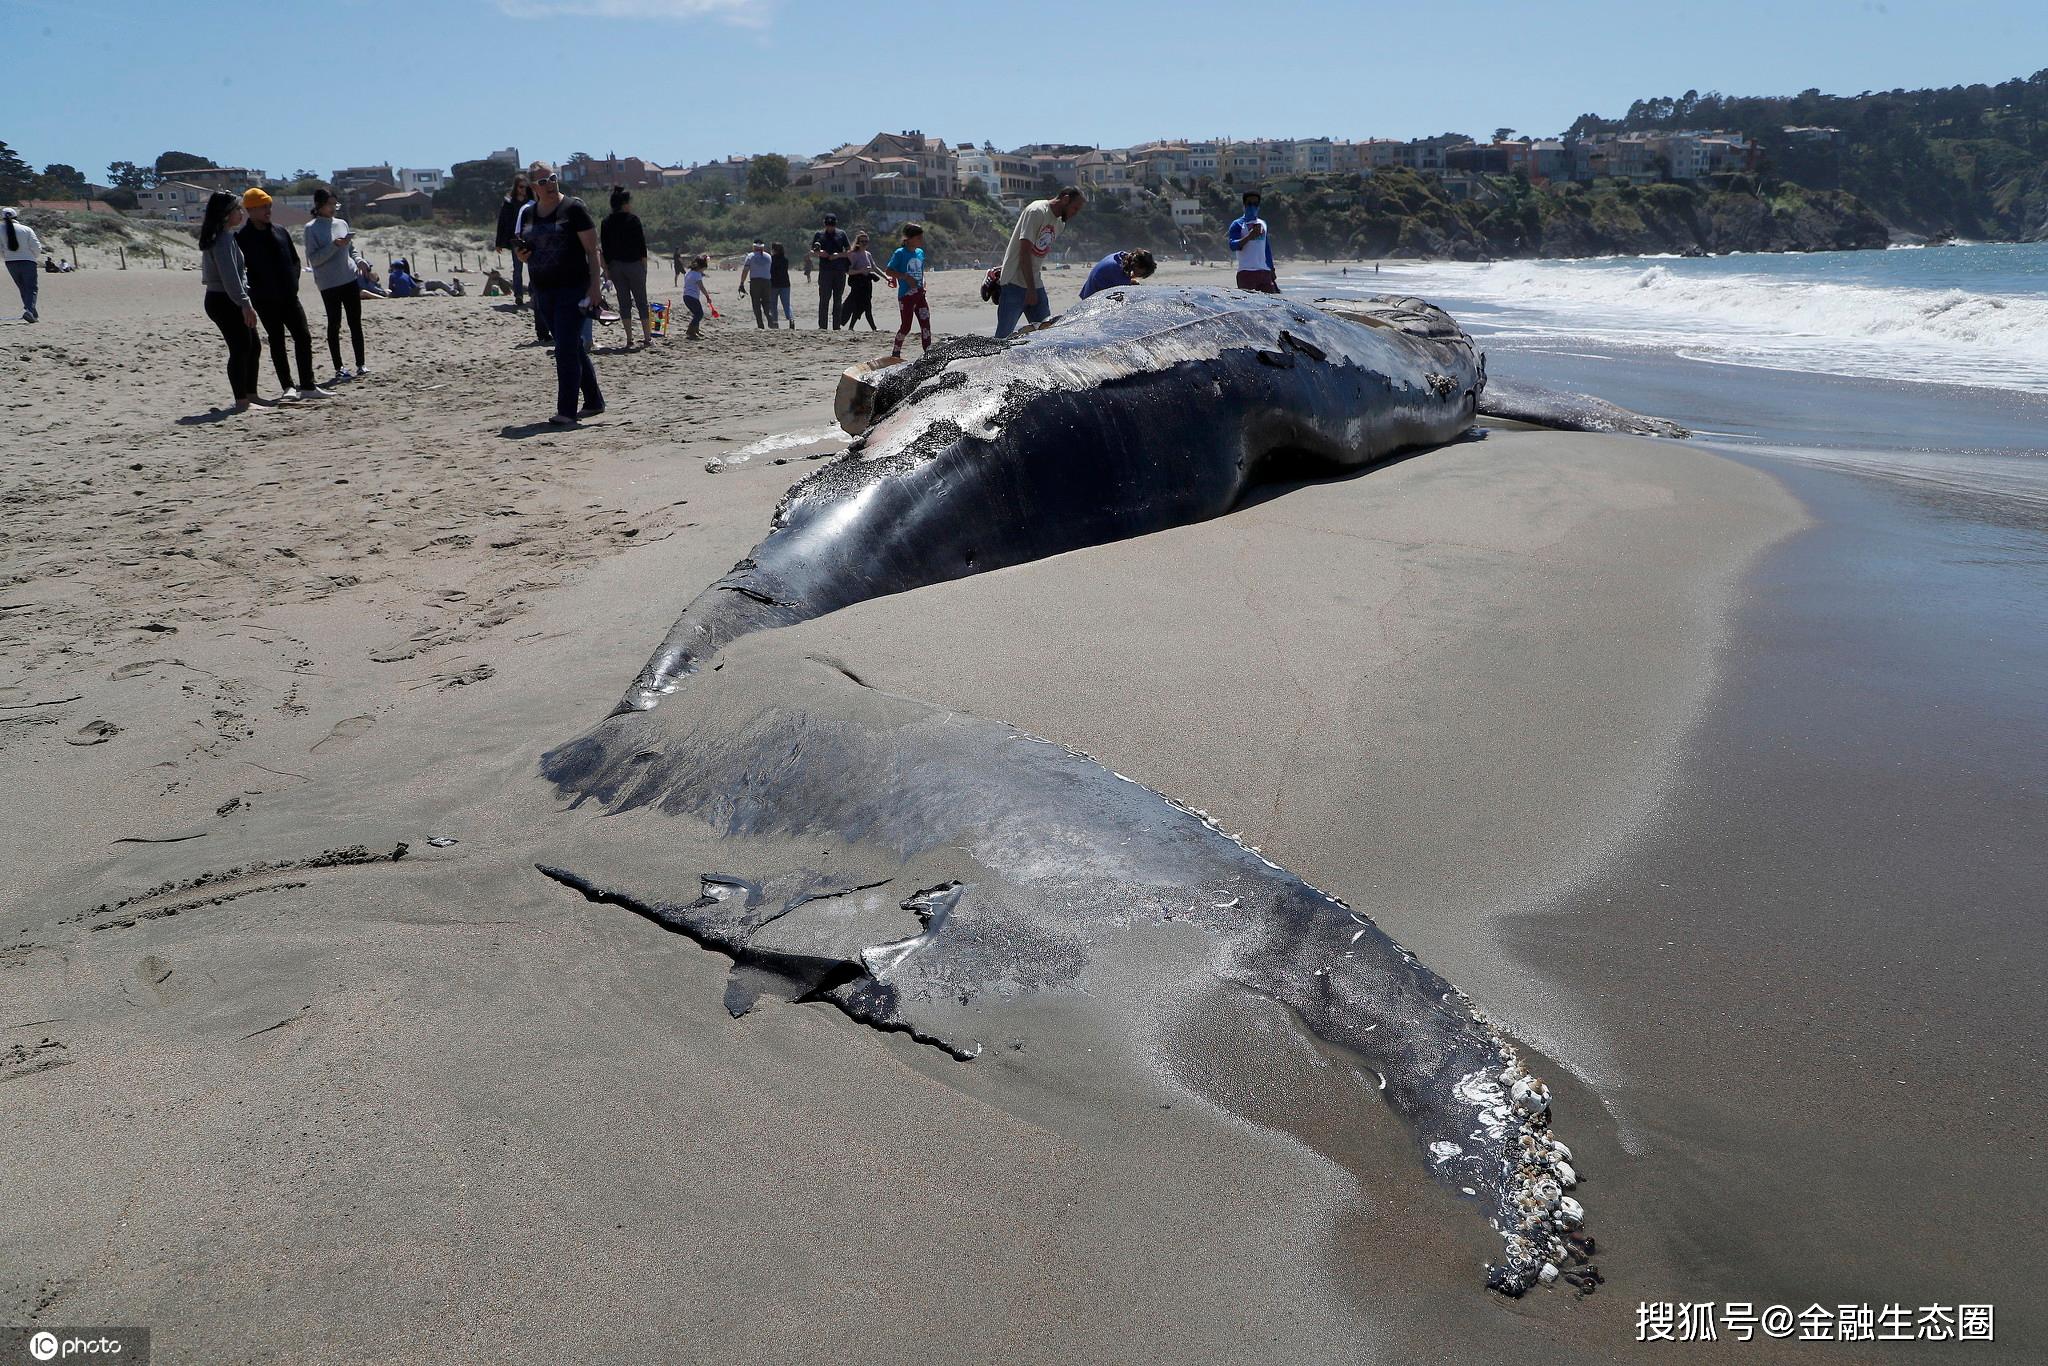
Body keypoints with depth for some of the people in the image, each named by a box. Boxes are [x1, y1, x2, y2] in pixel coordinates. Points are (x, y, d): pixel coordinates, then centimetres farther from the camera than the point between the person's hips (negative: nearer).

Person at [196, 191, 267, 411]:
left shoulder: (225, 236, 17)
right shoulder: (224, 238, -15)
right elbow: (229, 276, -22)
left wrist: (245, 302, 19)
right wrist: (245, 304, -24)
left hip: (221, 300, 10)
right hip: (225, 301, -10)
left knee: (253, 347, 14)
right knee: (241, 348, -8)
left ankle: (250, 396, 20)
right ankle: (241, 401, -5)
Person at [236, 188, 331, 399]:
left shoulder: (279, 231, 10)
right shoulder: (242, 237, -6)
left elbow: (295, 260, 17)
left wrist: (292, 284, 6)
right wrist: (255, 289, -11)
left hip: (289, 297, 5)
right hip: (266, 300, -5)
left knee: (303, 337, 0)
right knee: (277, 342, 2)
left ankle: (308, 386, 4)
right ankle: (287, 387, 7)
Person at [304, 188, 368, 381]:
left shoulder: (342, 224, 11)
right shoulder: (311, 228, -4)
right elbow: (313, 259, -10)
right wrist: (334, 245, -19)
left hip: (350, 280, 5)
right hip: (329, 284, -5)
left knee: (355, 322, 4)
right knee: (334, 324, -1)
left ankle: (360, 364, 10)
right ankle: (339, 368, 5)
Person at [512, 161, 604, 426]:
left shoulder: (573, 208, -5)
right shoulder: (528, 214, 12)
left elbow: (592, 250, -8)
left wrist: (595, 285, -16)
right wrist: (521, 253, 0)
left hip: (572, 289, -6)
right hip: (543, 292, 6)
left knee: (566, 350, -11)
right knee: (573, 348, 12)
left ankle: (566, 411, -9)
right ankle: (594, 402, 23)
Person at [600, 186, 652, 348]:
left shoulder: (606, 221, 4)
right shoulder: (633, 219, -9)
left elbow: (604, 247, 6)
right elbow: (641, 243, -10)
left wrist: (607, 267, 11)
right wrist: (644, 263, -2)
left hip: (615, 266, 4)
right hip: (634, 264, -4)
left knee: (624, 302, 7)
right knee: (641, 301, 3)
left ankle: (629, 339, 4)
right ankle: (647, 337, 3)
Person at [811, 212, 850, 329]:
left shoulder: (841, 234, 10)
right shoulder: (819, 234, 9)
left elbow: (850, 252, 7)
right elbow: (812, 252, 11)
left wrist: (838, 255, -10)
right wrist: (818, 253, -12)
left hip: (840, 271, 1)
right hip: (825, 270, -1)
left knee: (838, 300, 3)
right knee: (824, 299, -7)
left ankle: (836, 327, 7)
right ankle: (822, 326, -7)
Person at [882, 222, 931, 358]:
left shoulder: (920, 252, 11)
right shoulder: (900, 253, -8)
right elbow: (888, 271, -11)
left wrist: (923, 285, 7)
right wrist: (906, 277, -17)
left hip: (919, 295, 6)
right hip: (906, 295, -6)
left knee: (925, 324, 0)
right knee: (906, 325, -1)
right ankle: (896, 352, 14)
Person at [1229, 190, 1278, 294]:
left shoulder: (1263, 223, 20)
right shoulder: (1237, 224, 1)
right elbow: (1232, 246, -15)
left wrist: (1272, 270, 19)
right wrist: (1250, 236, -29)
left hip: (1264, 271, 6)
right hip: (1246, 272, -6)